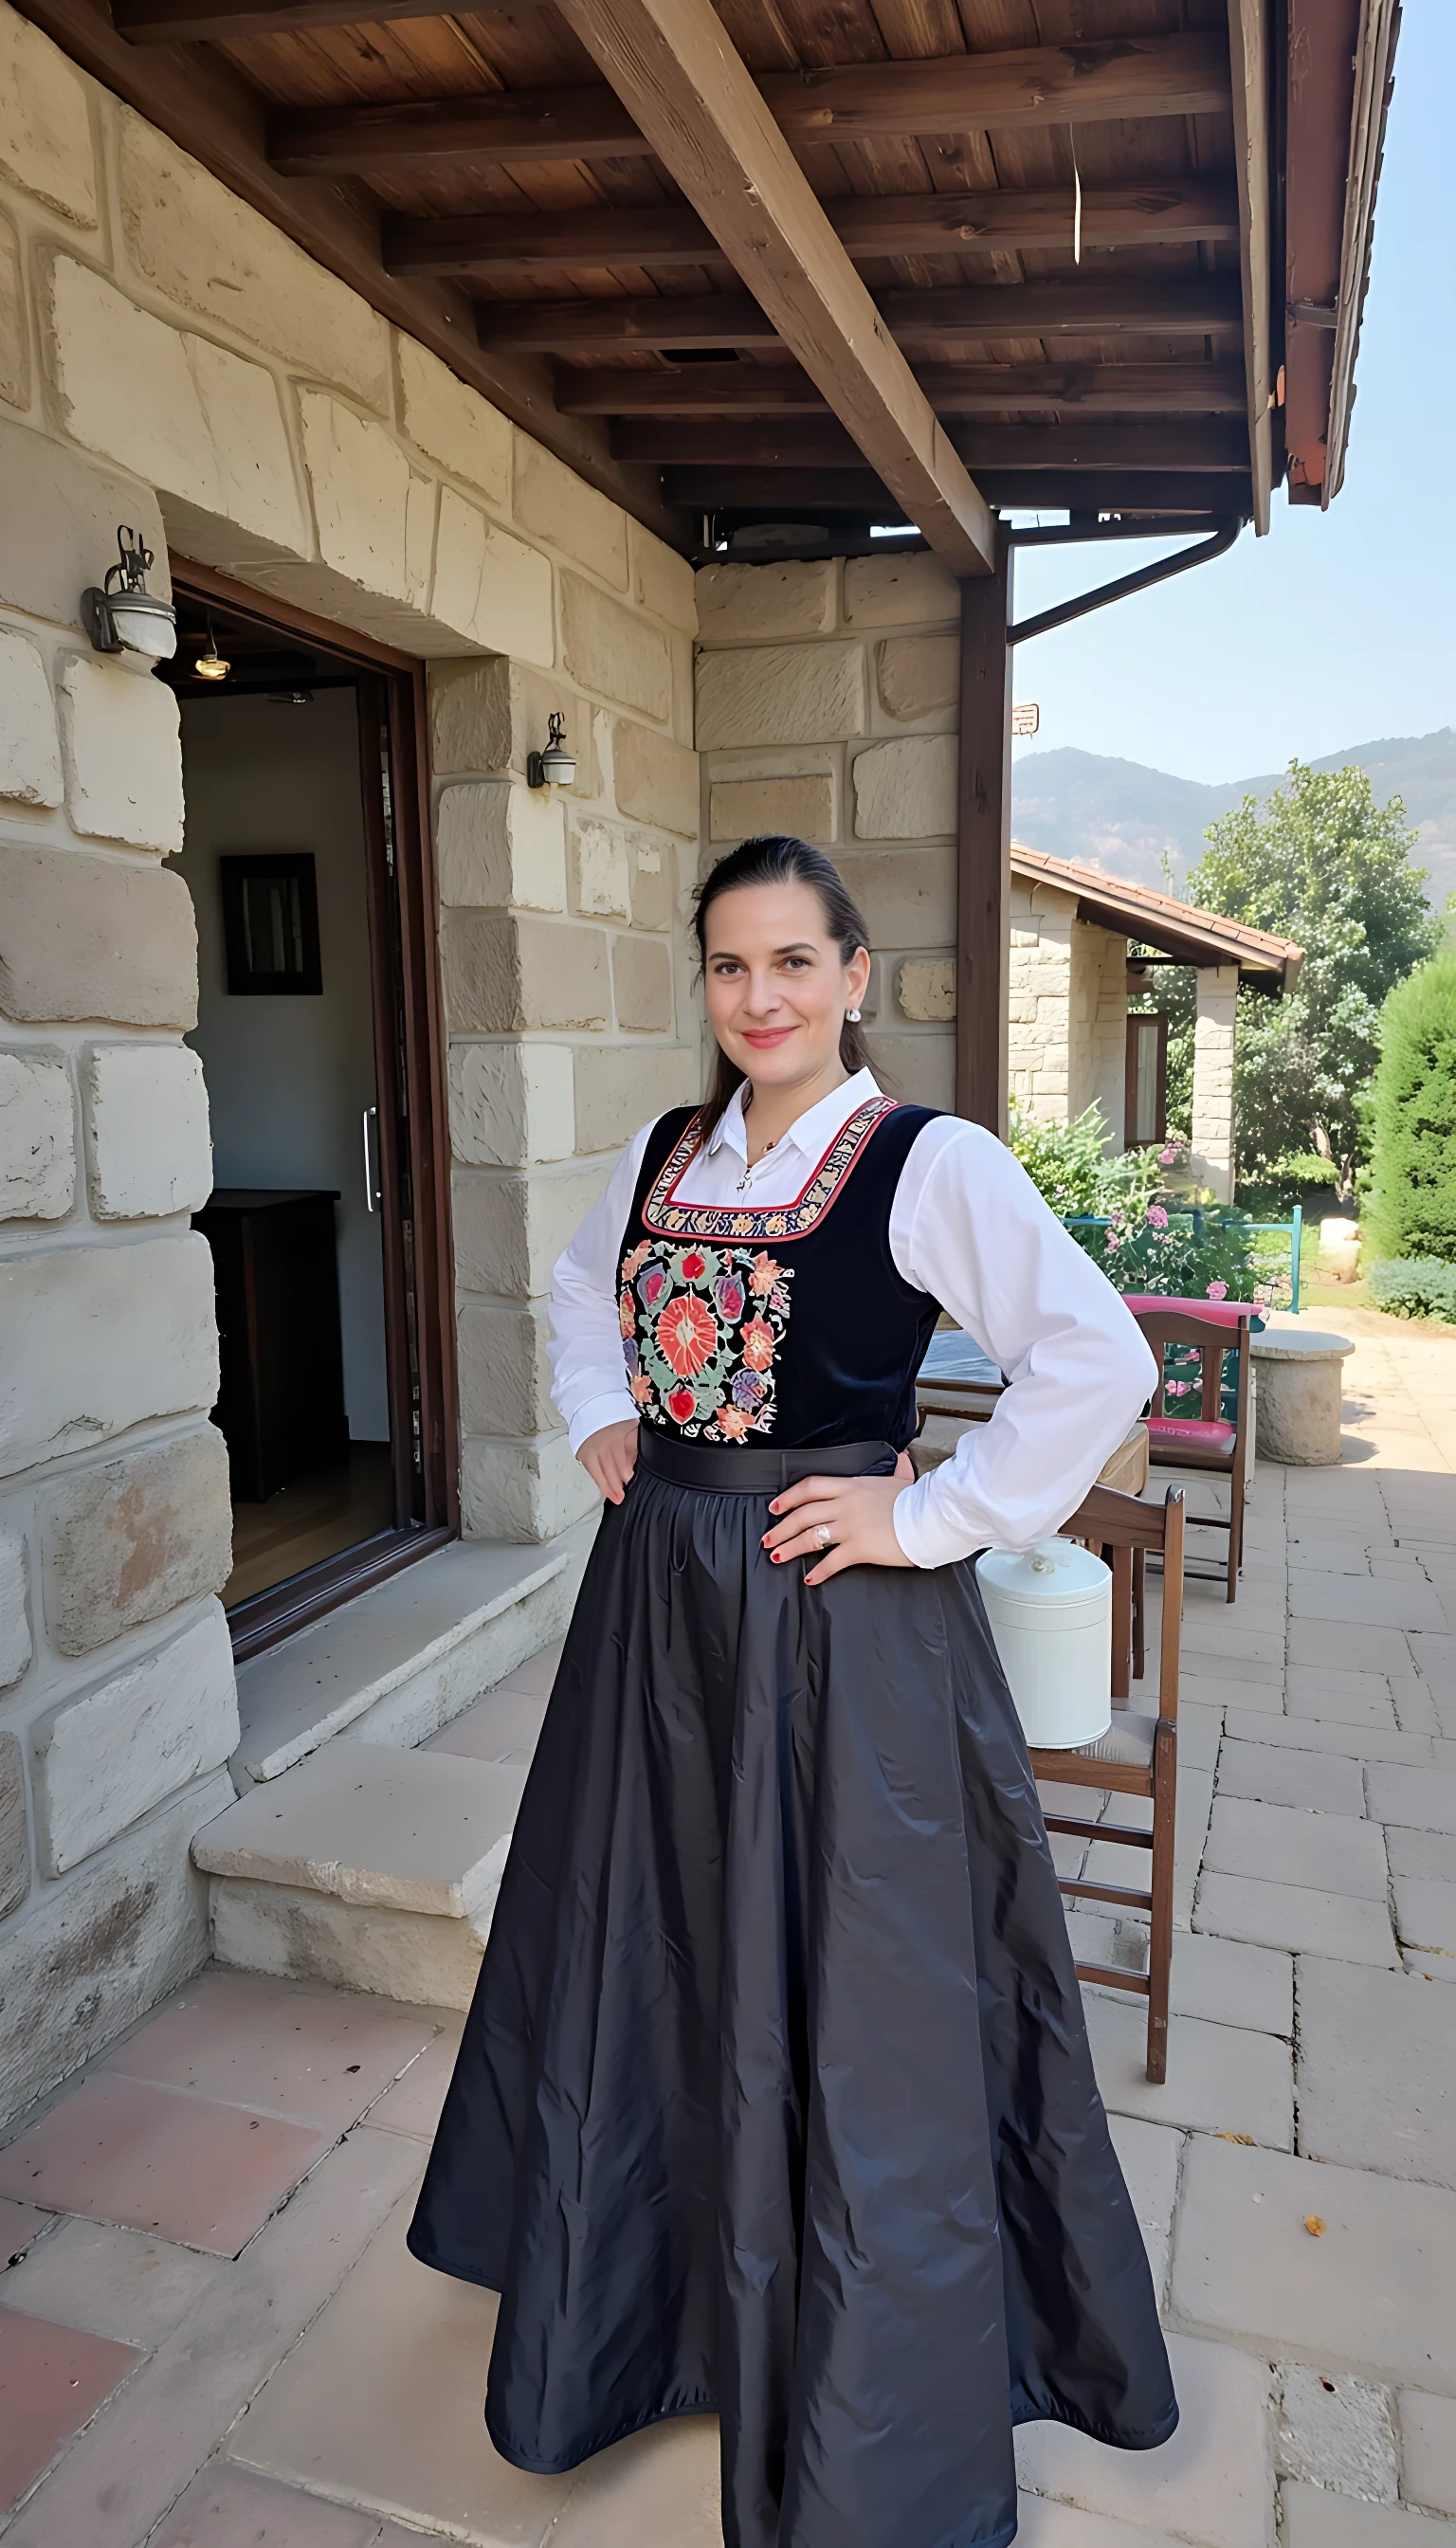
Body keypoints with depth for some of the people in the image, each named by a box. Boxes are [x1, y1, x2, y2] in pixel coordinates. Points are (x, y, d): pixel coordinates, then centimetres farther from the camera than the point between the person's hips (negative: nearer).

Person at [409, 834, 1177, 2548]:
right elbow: (583, 1286, 24)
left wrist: (935, 1519, -18)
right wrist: (603, 1421, 9)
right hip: (661, 1595, 6)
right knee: (648, 1945, 23)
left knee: (849, 2001, 9)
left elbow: (1099, 1359, -20)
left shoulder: (931, 1163, -14)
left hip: (839, 1613, -6)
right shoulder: (664, 1151, 5)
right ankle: (652, 2284, 53)